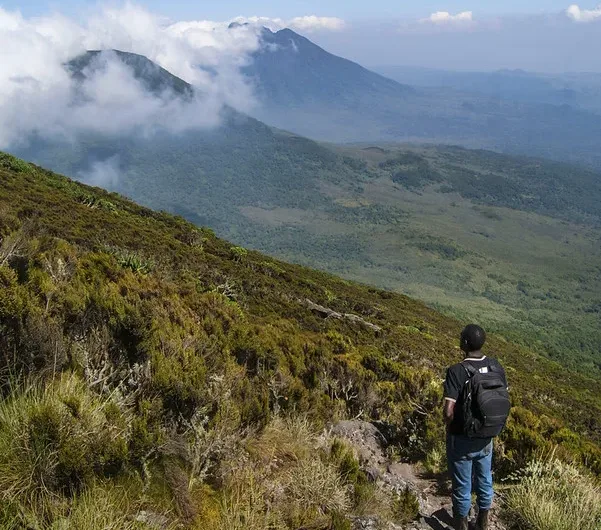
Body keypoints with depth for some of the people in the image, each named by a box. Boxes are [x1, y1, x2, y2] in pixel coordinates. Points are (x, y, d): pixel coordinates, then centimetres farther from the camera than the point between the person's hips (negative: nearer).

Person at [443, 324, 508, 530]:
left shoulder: (456, 371, -25)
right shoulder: (496, 367, -7)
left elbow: (449, 411, -27)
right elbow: (505, 401, 3)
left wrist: (450, 427, -5)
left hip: (461, 439, -5)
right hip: (486, 437, 5)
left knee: (462, 486, 12)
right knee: (484, 481, 23)